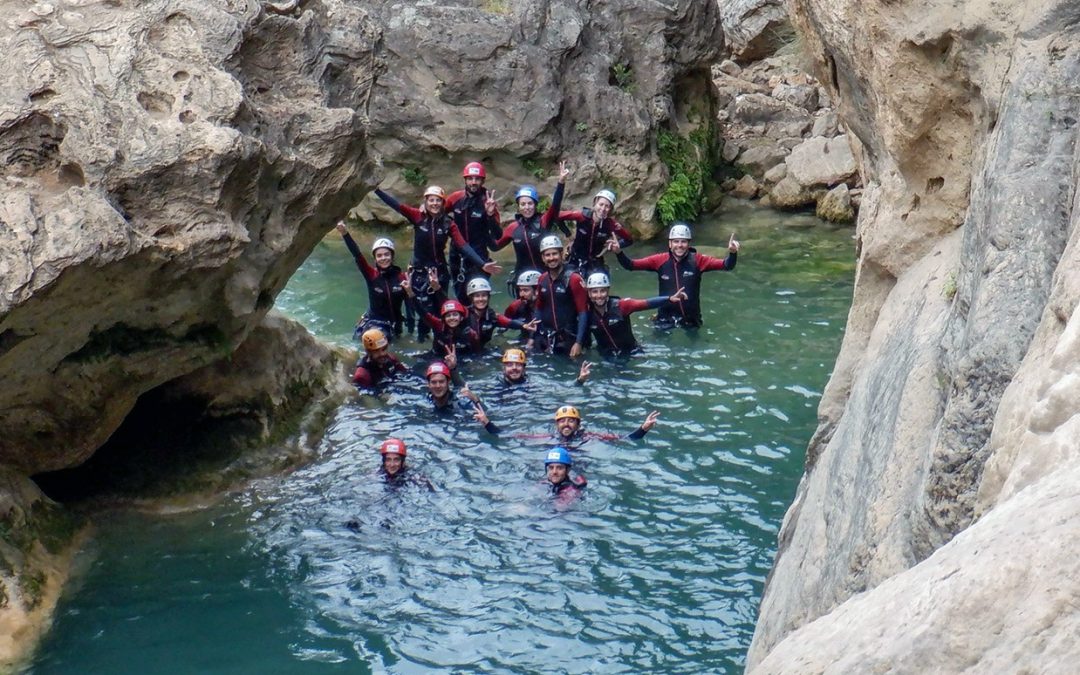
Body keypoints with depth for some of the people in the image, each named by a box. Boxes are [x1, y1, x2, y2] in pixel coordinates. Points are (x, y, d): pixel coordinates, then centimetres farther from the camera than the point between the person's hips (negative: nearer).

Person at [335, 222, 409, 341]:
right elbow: (357, 256, -23)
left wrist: (410, 329, -7)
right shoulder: (371, 274, -9)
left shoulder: (401, 277, -9)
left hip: (393, 325, -1)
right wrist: (345, 234, -38)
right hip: (372, 322, 1)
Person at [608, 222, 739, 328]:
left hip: (690, 319, 0)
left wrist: (732, 253, -38)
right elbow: (630, 265, -7)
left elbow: (726, 265, -17)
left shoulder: (697, 260, -11)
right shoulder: (661, 260, -8)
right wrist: (618, 252, -24)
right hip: (665, 319, 1)